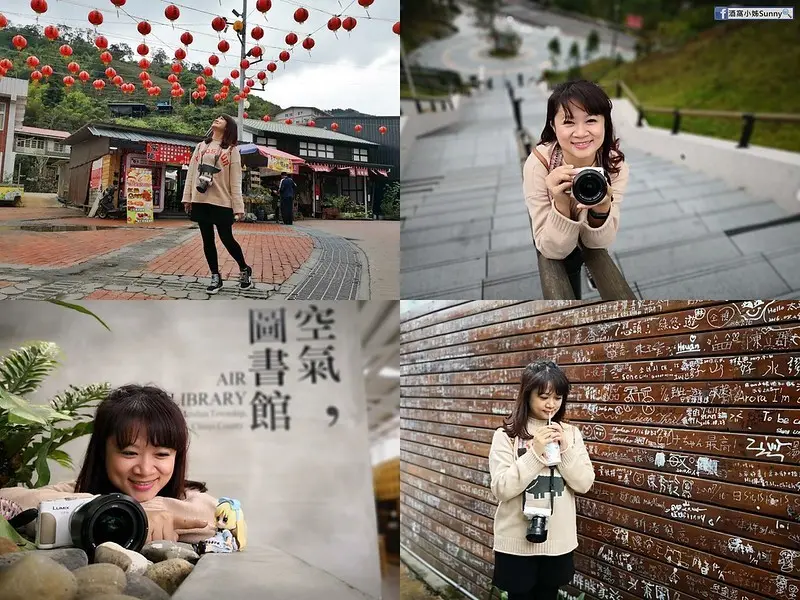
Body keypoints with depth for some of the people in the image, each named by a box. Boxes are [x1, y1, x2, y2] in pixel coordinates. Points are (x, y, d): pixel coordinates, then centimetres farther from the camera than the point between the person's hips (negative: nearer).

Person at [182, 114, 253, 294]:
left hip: (221, 202, -4)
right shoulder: (201, 146, 13)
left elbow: (235, 181, -4)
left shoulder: (231, 150, 1)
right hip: (200, 201, 4)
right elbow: (191, 172, 12)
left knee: (227, 239, -2)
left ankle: (244, 269, 20)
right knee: (208, 240, 6)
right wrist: (187, 197, 4)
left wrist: (238, 207, -10)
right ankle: (215, 278, 15)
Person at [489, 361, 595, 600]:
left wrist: (565, 449, -15)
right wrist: (535, 453, -22)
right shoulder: (506, 436, -9)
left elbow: (584, 484, -2)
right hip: (517, 542, -3)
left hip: (558, 540, 3)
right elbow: (501, 489, -15)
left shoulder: (571, 433, 3)